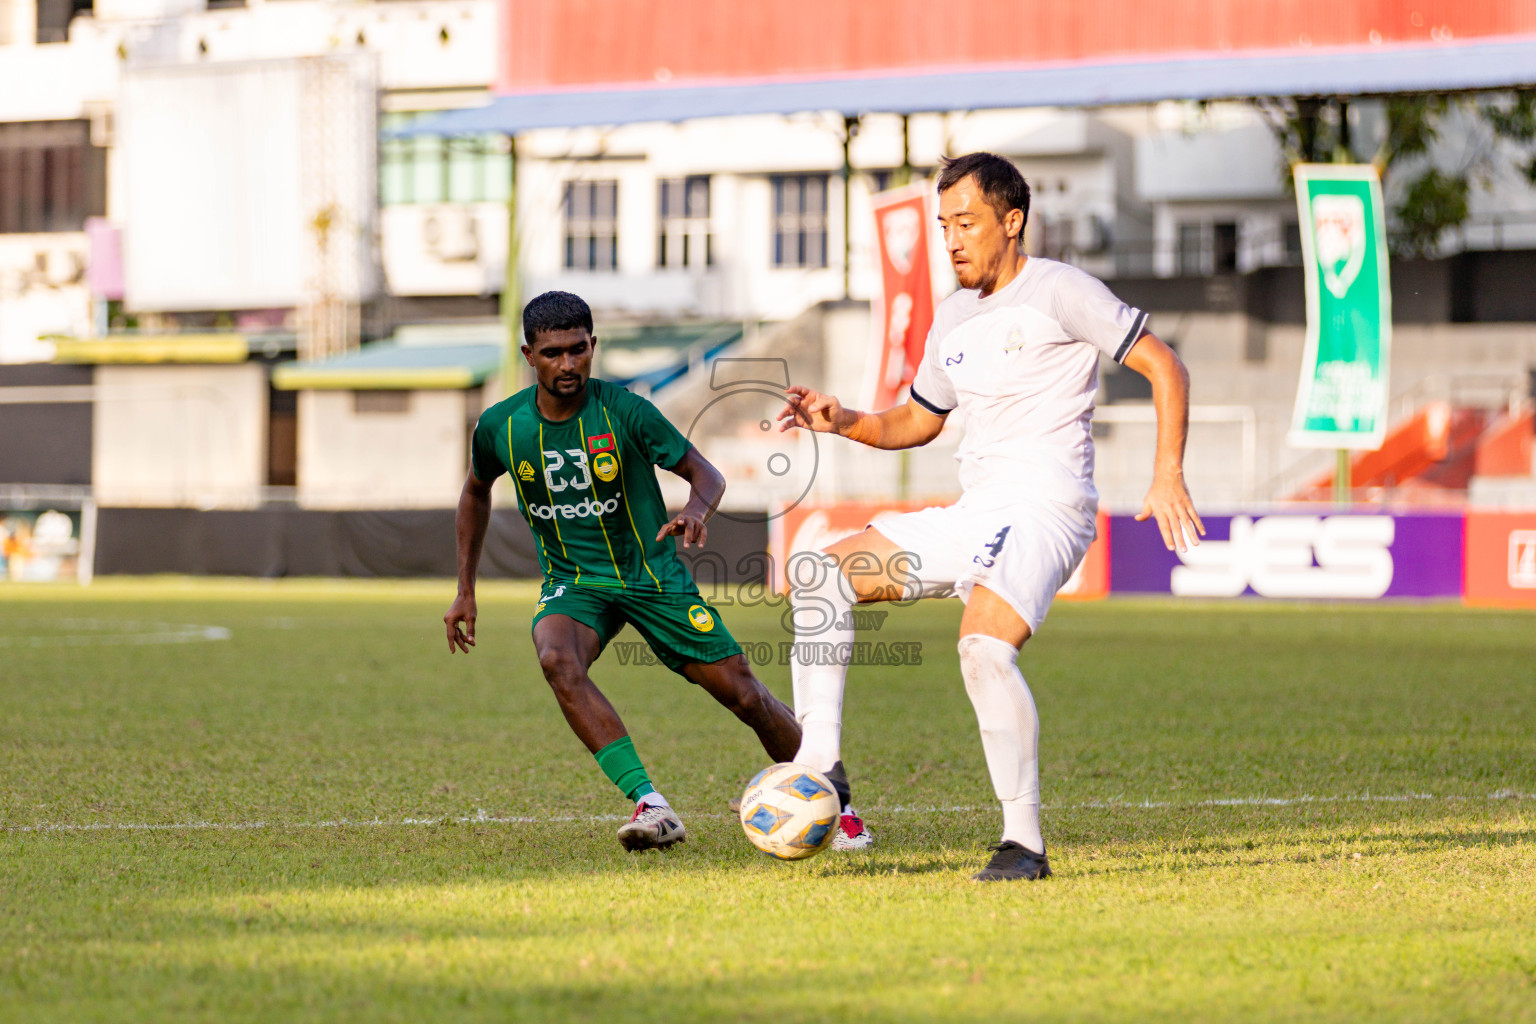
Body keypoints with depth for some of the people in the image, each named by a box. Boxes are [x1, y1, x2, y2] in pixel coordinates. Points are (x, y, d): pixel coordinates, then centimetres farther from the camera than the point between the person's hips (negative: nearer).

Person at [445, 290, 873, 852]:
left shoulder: (624, 411, -16)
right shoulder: (500, 426, -8)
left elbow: (706, 473, -7)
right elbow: (476, 491, 14)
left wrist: (696, 510, -31)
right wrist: (465, 590, 13)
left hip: (653, 576, -1)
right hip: (573, 584, 1)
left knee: (742, 692, -4)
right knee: (557, 658, -33)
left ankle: (831, 796, 21)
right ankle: (650, 806, -37)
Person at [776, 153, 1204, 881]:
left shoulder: (1058, 292, -5)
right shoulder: (954, 317, 19)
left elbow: (1162, 366, -5)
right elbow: (917, 422, 30)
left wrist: (1168, 474, -14)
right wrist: (843, 423, 10)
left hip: (1043, 507, -9)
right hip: (973, 514, 9)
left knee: (983, 649, -30)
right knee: (824, 576, 5)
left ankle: (1024, 842, -22)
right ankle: (818, 765, -1)